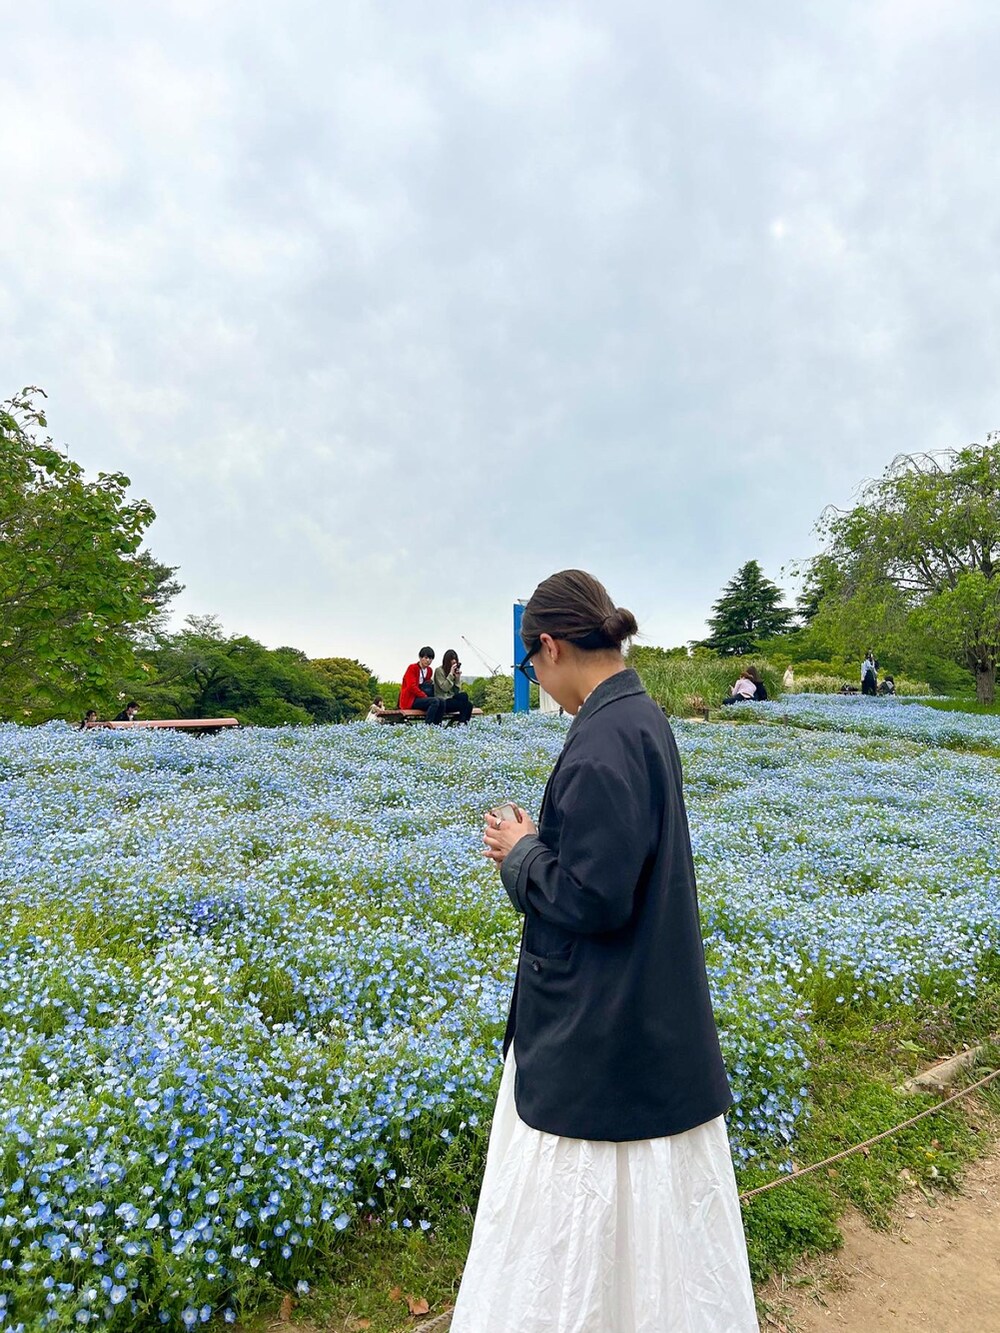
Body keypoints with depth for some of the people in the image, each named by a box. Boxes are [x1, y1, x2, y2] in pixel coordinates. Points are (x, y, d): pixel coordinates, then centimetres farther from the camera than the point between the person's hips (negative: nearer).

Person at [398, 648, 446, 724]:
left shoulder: (429, 670, 13)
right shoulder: (412, 668, -7)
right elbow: (412, 686, -17)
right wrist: (425, 696, -18)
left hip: (421, 698, 7)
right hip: (410, 699, -7)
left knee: (441, 701, -17)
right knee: (435, 701, -28)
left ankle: (436, 725, -20)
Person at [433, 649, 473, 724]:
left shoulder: (456, 670, 15)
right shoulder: (439, 670, -2)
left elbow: (457, 690, 9)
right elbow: (444, 688, -13)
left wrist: (458, 677, -4)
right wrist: (451, 674, -14)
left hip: (452, 698, 5)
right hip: (443, 700, -5)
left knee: (469, 704, -25)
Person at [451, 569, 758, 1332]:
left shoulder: (603, 738, -26)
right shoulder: (641, 717, 3)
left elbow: (592, 897, -26)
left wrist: (521, 854, -11)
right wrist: (541, 841, 2)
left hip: (599, 1021, -9)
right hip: (648, 1004, 9)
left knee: (586, 1199, 12)